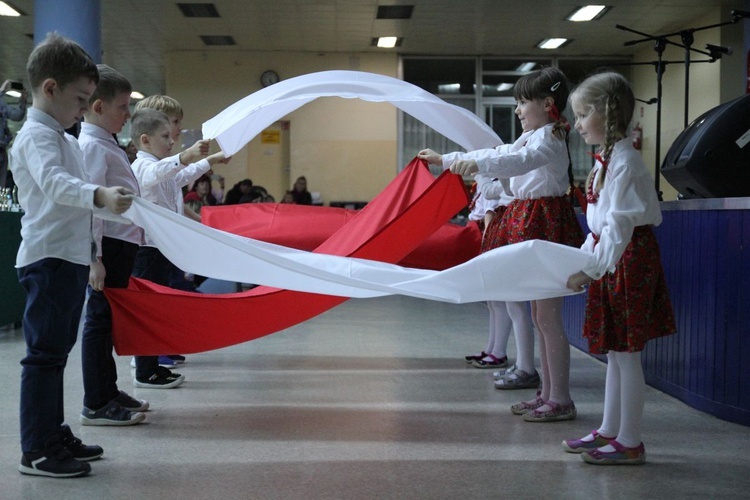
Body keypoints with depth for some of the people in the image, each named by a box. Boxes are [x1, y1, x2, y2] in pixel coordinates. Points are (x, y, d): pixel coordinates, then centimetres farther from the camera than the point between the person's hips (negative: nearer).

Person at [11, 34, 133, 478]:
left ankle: (55, 434, 25)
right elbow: (54, 183, -31)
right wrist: (99, 196, -47)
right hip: (49, 259, -10)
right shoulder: (36, 136, -11)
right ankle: (37, 451, -2)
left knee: (57, 351, 15)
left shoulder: (66, 140, 20)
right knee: (45, 353, -7)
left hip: (72, 258, 10)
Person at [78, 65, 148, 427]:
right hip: (109, 247, -10)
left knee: (109, 319, 14)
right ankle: (96, 406, 3)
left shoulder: (105, 145, 18)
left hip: (122, 244, 10)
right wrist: (94, 258, -23)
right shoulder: (93, 146, -12)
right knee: (100, 319, -4)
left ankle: (108, 392, 24)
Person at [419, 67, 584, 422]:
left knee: (549, 317, -7)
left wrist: (476, 164, -47)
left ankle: (561, 400, -1)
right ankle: (547, 393, 19)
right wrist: (444, 160, 28)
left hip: (546, 225, -10)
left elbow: (520, 161, -32)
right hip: (528, 223, 10)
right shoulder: (529, 138, 19)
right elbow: (498, 154, 27)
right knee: (540, 316, 12)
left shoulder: (549, 138, -12)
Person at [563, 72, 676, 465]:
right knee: (614, 351, 15)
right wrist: (584, 260, 15)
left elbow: (619, 224, -23)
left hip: (629, 259, -10)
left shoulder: (623, 160, -18)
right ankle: (609, 431, 25)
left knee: (626, 352, -3)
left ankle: (629, 442, 6)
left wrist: (591, 268, -24)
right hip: (612, 259, 10)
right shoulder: (607, 159, 13)